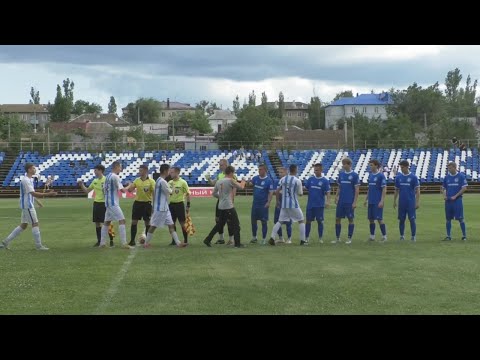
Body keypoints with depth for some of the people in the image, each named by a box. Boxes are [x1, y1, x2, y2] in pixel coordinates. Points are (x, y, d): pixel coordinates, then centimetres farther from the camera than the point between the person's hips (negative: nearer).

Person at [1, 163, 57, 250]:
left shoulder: (29, 179, 15)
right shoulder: (26, 180, -17)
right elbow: (33, 193, -25)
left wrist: (47, 193, 13)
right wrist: (47, 194, -29)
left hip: (28, 205, 10)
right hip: (27, 205, -10)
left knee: (23, 225, 12)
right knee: (35, 224, -5)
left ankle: (6, 242, 15)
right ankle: (39, 245, 0)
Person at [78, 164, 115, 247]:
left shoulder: (106, 180, -11)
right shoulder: (95, 181, 10)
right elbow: (87, 191, 18)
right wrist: (81, 185, 5)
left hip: (104, 204, -7)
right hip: (96, 203, 7)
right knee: (97, 223, 9)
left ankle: (111, 241, 3)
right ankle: (99, 240, 18)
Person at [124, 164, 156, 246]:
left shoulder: (151, 181, -7)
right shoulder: (137, 180, 6)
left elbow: (154, 193, -8)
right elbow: (130, 190, 6)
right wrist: (129, 186, -15)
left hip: (147, 203, -3)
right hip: (137, 202, 4)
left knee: (147, 223, 3)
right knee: (134, 222, 2)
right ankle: (132, 240, 9)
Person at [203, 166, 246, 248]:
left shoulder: (218, 182, 10)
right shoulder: (231, 180, -10)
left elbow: (214, 193, 16)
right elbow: (241, 187, -3)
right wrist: (243, 181, 16)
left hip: (221, 207, 7)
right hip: (229, 207, -7)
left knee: (219, 224, 18)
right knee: (236, 225, 2)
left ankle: (207, 240, 18)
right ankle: (237, 243, 3)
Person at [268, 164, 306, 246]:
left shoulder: (283, 179, 3)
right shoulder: (297, 181, -9)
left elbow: (277, 192, 4)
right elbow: (300, 194, -1)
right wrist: (302, 189, 19)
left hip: (284, 204, 4)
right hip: (293, 204, -4)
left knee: (279, 221, 10)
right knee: (301, 221, 11)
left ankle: (272, 238, -4)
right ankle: (302, 240, 9)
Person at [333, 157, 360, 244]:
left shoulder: (354, 175, -6)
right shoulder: (341, 174, 8)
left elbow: (357, 190, -7)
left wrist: (355, 202, -12)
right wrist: (336, 196, 5)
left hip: (350, 202, -5)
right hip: (341, 201, 5)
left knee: (350, 219, 3)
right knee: (337, 219, 5)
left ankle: (349, 238, 11)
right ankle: (338, 238, 13)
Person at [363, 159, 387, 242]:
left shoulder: (381, 176, -9)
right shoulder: (370, 175, 11)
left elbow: (384, 189, -12)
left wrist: (382, 201, -17)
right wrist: (366, 199, 17)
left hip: (378, 202, -7)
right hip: (371, 201, 7)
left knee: (379, 218, -5)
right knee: (371, 218, 9)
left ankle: (384, 236, 4)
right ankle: (372, 236, 17)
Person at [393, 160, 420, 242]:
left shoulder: (413, 177, -4)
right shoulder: (398, 177, 6)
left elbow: (417, 190, -4)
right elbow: (396, 190, 13)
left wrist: (417, 202, -9)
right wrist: (394, 201, 10)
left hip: (411, 202, -3)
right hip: (401, 202, 3)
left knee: (412, 219, -3)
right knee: (401, 219, 7)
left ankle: (413, 236, 5)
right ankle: (402, 236, 17)